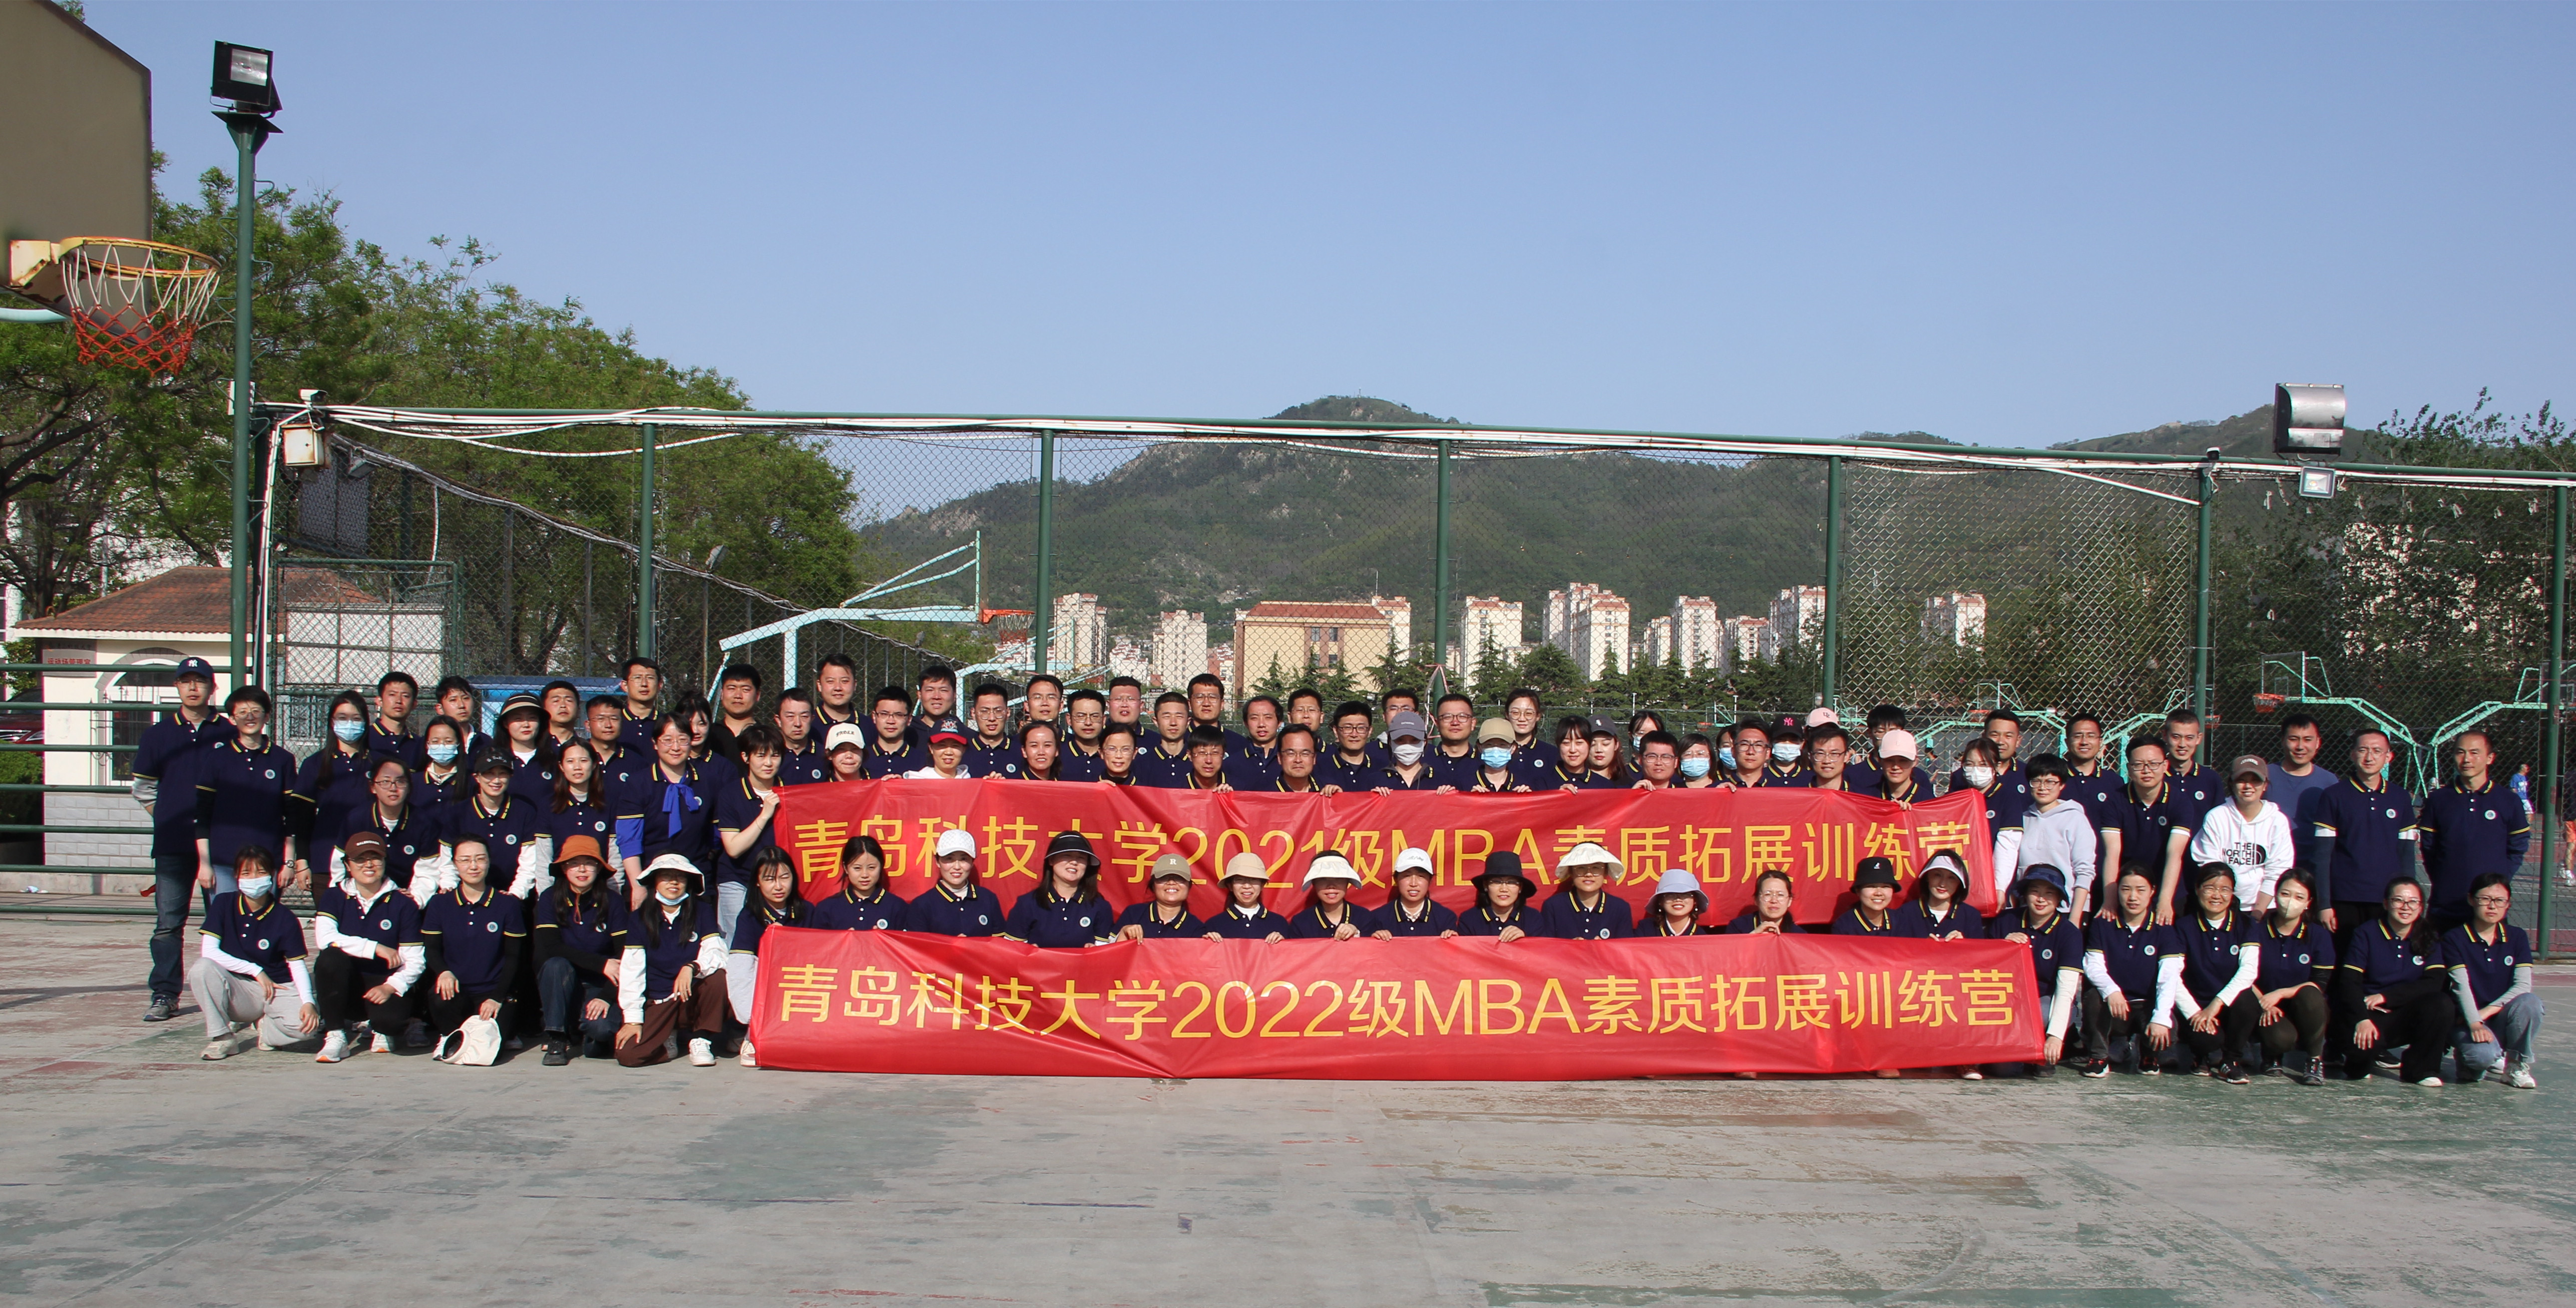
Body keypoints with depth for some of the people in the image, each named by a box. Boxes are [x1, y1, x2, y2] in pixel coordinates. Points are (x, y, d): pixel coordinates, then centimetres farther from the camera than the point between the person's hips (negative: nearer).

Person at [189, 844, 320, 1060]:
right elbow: (209, 952, -9)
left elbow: (297, 965, -4)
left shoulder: (285, 919, -5)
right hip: (237, 990, 1)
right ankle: (222, 1038, -13)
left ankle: (264, 1025, 4)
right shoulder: (224, 904, -3)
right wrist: (255, 971, -15)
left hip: (277, 989, -1)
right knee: (202, 968, -30)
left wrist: (308, 1003, -22)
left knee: (307, 1025, -32)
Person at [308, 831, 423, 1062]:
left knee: (392, 1015, -34)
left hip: (383, 985, 0)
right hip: (344, 987, 1)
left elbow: (415, 961, -3)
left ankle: (381, 1030, 9)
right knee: (331, 957, -31)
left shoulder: (403, 904, 2)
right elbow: (325, 938, -16)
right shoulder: (333, 897, 4)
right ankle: (335, 1035, -16)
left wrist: (391, 986, -22)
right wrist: (376, 949, -22)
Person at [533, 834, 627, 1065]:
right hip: (562, 986, 1)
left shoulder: (613, 904, -4)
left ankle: (594, 1037, 7)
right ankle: (557, 1039, -19)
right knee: (556, 964, -32)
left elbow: (625, 958, -9)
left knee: (601, 1026, -32)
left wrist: (607, 997, -23)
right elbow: (550, 948, -16)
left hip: (600, 986, -1)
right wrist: (601, 964, -22)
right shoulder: (550, 899, -3)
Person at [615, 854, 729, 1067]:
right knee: (628, 1055, -22)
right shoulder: (641, 919, 3)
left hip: (694, 998, -1)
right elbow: (631, 970, -3)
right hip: (658, 1004, 1)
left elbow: (714, 954, -11)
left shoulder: (702, 912, 2)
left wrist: (691, 968, -34)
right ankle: (667, 1039, 13)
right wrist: (633, 1019, -11)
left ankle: (701, 1040, -10)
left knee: (718, 977, -33)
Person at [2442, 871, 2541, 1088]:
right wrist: (2475, 1024, -30)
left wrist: (2487, 1011, -17)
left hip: (2501, 1018, 4)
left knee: (2530, 1001, -29)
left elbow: (2523, 985, -4)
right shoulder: (2454, 939, -3)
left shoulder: (2517, 938, 7)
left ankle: (2516, 1064, -10)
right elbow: (2462, 986, -14)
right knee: (2483, 1054, -36)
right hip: (2469, 1021, -4)